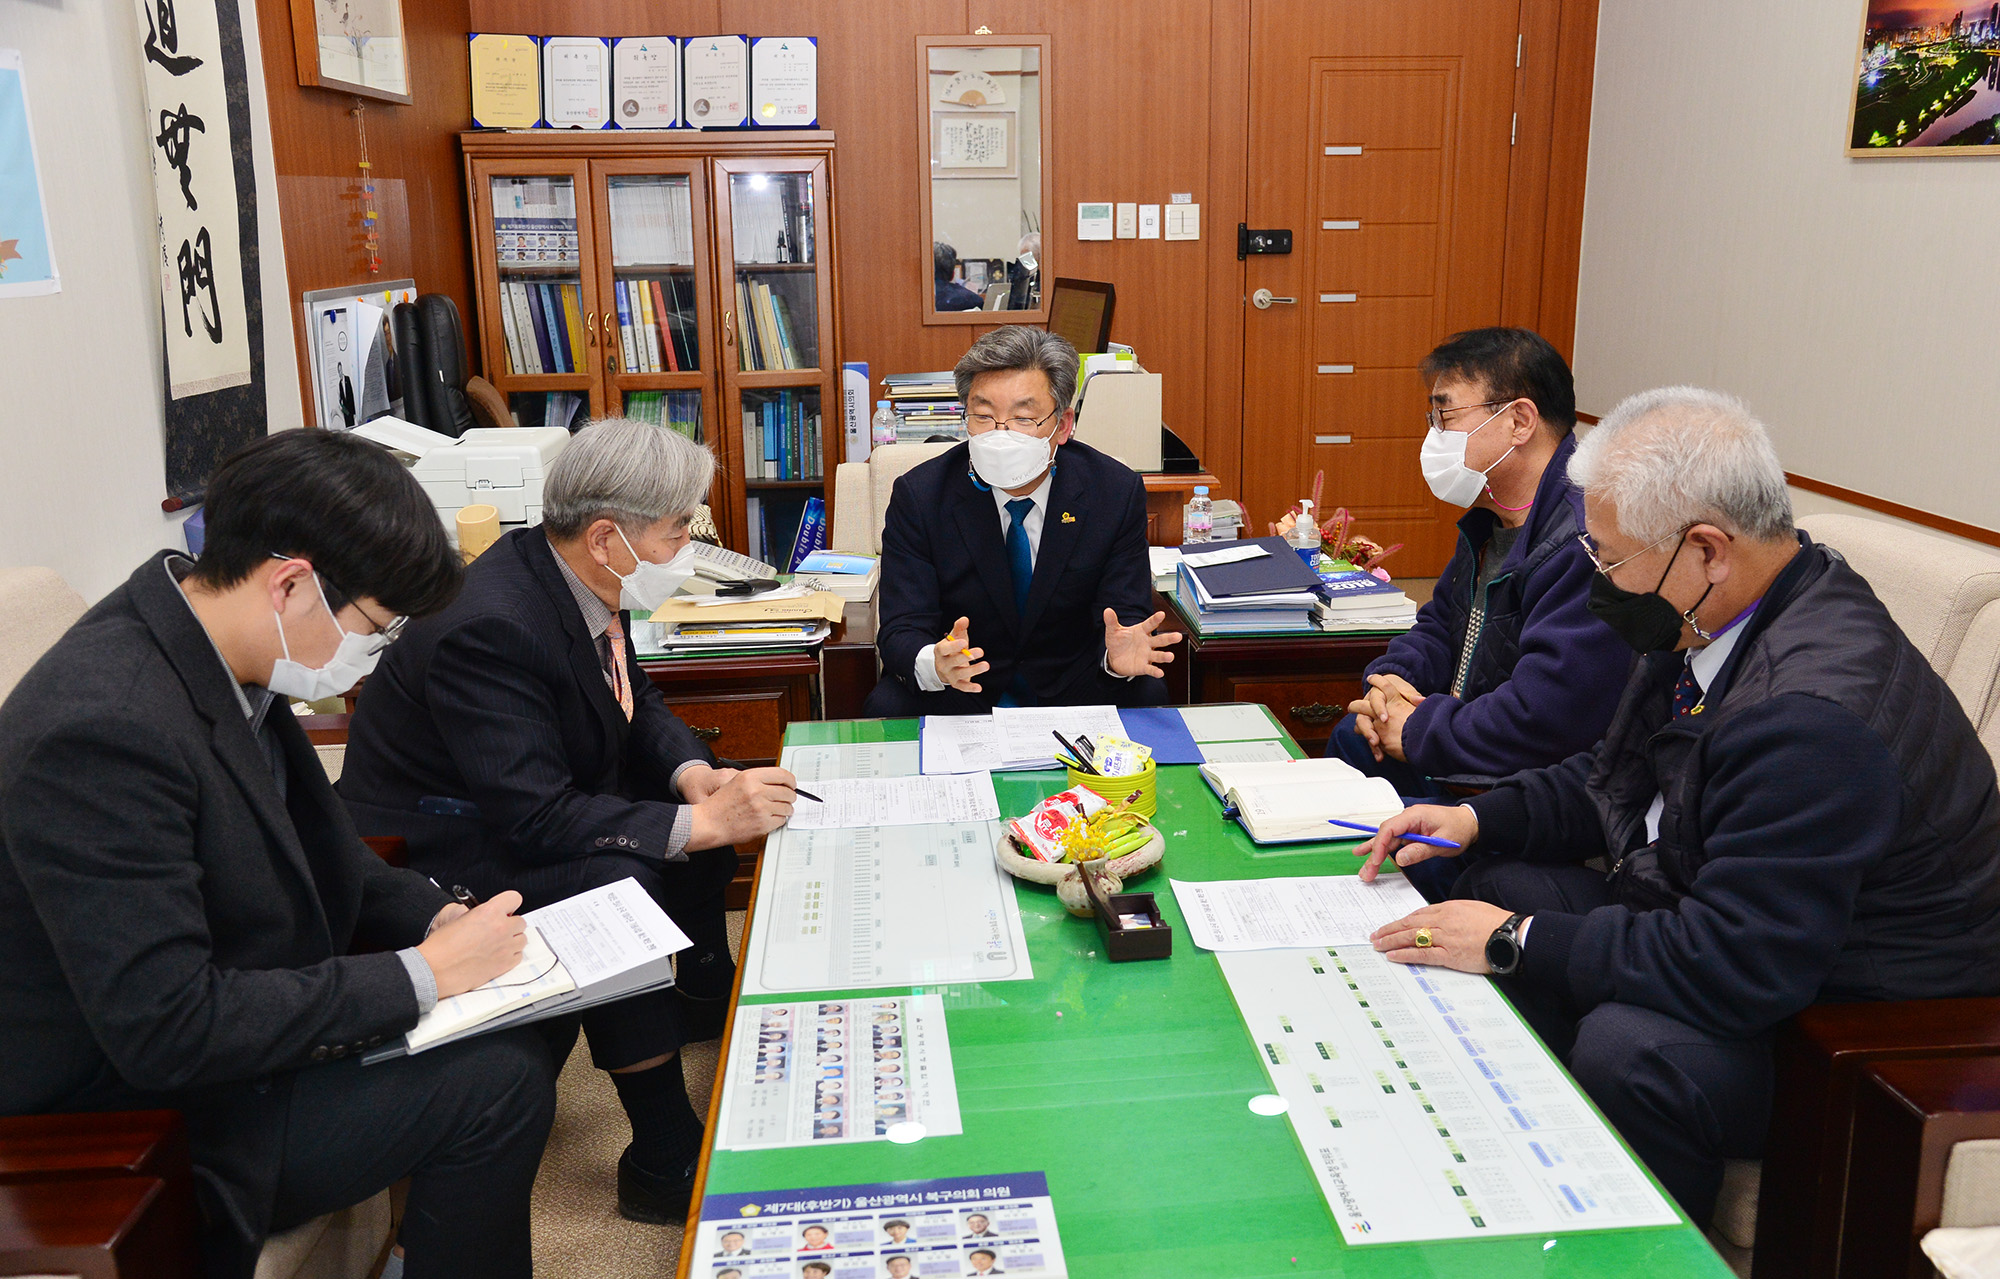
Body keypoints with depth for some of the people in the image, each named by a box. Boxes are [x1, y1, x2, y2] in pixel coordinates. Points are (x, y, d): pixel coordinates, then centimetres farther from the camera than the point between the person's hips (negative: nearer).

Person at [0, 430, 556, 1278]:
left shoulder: (218, 659, -4)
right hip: (140, 1112, -9)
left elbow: (297, 846, 12)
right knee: (498, 1082, -16)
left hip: (225, 1024, 9)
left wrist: (435, 916, -4)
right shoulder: (105, 728, -31)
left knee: (509, 1038, 6)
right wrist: (420, 973, -24)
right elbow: (164, 1029, -30)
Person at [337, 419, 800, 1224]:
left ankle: (703, 995, 32)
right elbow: (534, 817, -36)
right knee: (617, 884, -32)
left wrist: (696, 777, -13)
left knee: (711, 794, 11)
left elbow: (636, 705, 7)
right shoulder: (489, 627, -32)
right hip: (436, 847, -10)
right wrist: (699, 822, -36)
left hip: (524, 806, 10)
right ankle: (663, 1157, -19)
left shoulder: (581, 583, -4)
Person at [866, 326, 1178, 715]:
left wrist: (1119, 656, -34)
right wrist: (934, 664, -40)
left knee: (1147, 694, -27)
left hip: (1071, 692, 1)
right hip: (955, 695, -1)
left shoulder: (1117, 492, -9)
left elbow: (1126, 616, -8)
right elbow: (901, 631, -15)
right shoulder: (918, 497, -11)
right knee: (888, 705, -30)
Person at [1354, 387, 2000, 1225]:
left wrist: (1518, 943, -25)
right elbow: (1615, 777, 14)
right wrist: (1481, 818, 0)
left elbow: (1736, 966, -33)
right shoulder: (1708, 618, -2)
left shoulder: (1815, 714, -33)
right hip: (1715, 928, 10)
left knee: (1626, 1048, -34)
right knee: (1496, 882, 4)